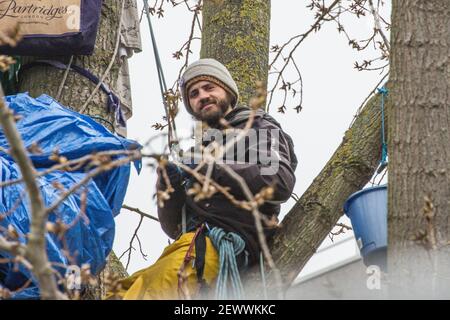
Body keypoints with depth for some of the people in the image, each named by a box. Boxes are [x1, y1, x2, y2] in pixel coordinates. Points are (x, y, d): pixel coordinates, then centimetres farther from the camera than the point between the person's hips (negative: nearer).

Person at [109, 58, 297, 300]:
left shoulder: (259, 128, 15)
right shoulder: (199, 151, 33)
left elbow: (281, 183, -8)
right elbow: (174, 229, 26)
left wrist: (214, 169, -8)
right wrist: (168, 188, 5)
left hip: (226, 241, -7)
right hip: (194, 239, 8)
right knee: (120, 291, -16)